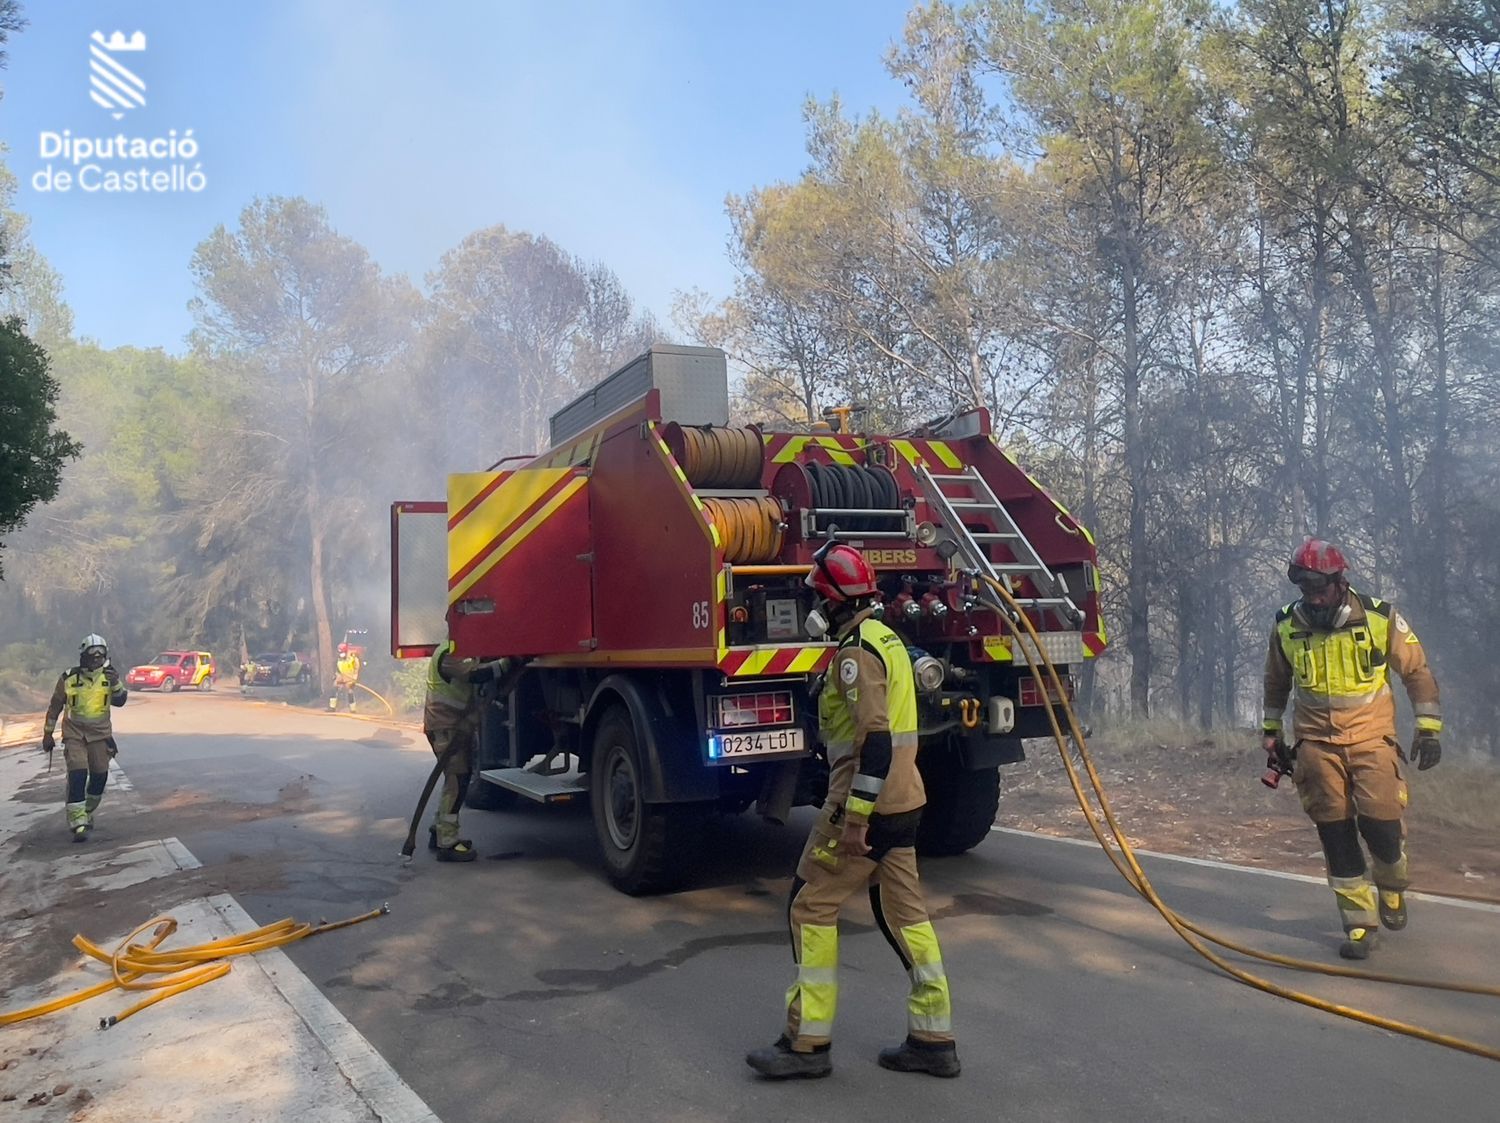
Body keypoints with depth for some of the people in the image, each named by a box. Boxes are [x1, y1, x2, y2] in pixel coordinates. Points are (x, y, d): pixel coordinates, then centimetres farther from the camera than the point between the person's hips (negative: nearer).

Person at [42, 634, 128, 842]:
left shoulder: (108, 676, 1)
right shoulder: (68, 678, -5)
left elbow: (120, 701, -7)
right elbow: (55, 706, 5)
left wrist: (116, 683, -24)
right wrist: (47, 733, 7)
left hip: (100, 734, 3)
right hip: (74, 734, -3)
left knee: (100, 776, 7)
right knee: (77, 776, -15)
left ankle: (87, 813, 31)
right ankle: (78, 823, -14)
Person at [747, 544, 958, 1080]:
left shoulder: (856, 649, -16)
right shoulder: (886, 638, 14)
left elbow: (875, 738, -25)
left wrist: (854, 816, -24)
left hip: (867, 803, -10)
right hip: (904, 799, 10)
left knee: (812, 906, 0)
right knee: (903, 910, 13)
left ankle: (807, 1041, 7)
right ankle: (933, 1039, 19)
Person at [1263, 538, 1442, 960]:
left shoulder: (1381, 619, -7)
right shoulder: (1286, 627, 0)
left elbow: (1417, 672, 4)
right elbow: (1276, 683, 16)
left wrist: (1429, 728, 3)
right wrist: (1271, 730, 18)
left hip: (1371, 738, -2)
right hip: (1316, 743, 2)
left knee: (1382, 825, -9)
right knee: (1335, 835, -1)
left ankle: (1391, 887, 25)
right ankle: (1360, 923, 12)